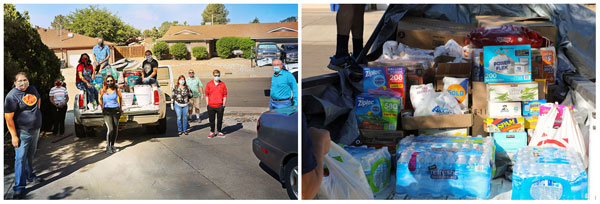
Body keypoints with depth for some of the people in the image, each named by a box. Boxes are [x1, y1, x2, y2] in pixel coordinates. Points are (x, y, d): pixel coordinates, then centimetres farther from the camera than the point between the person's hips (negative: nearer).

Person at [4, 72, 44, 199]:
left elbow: (38, 99, 28)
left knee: (30, 155, 20)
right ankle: (19, 187, -1)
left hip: (35, 130, 7)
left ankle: (30, 176, 37)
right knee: (21, 158, -6)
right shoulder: (12, 96, -17)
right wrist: (14, 136, -20)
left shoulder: (33, 89, 4)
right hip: (22, 132, -7)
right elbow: (8, 118, -18)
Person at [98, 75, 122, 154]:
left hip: (116, 110, 2)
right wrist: (103, 109, 18)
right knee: (110, 129, -16)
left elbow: (120, 98, 21)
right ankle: (108, 146, -4)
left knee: (115, 130, 6)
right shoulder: (103, 90, 1)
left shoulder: (117, 90, 3)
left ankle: (112, 146, 20)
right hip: (107, 111, -2)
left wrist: (120, 108, 25)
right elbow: (100, 100, 16)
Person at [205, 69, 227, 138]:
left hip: (220, 106, 0)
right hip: (211, 106, 0)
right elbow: (207, 95, 6)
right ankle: (212, 132, 21)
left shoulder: (223, 84, 1)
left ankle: (219, 132, 22)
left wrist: (224, 105, 0)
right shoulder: (209, 84, 1)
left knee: (220, 120, 8)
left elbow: (225, 95, 4)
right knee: (211, 120, 8)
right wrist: (207, 104, 3)